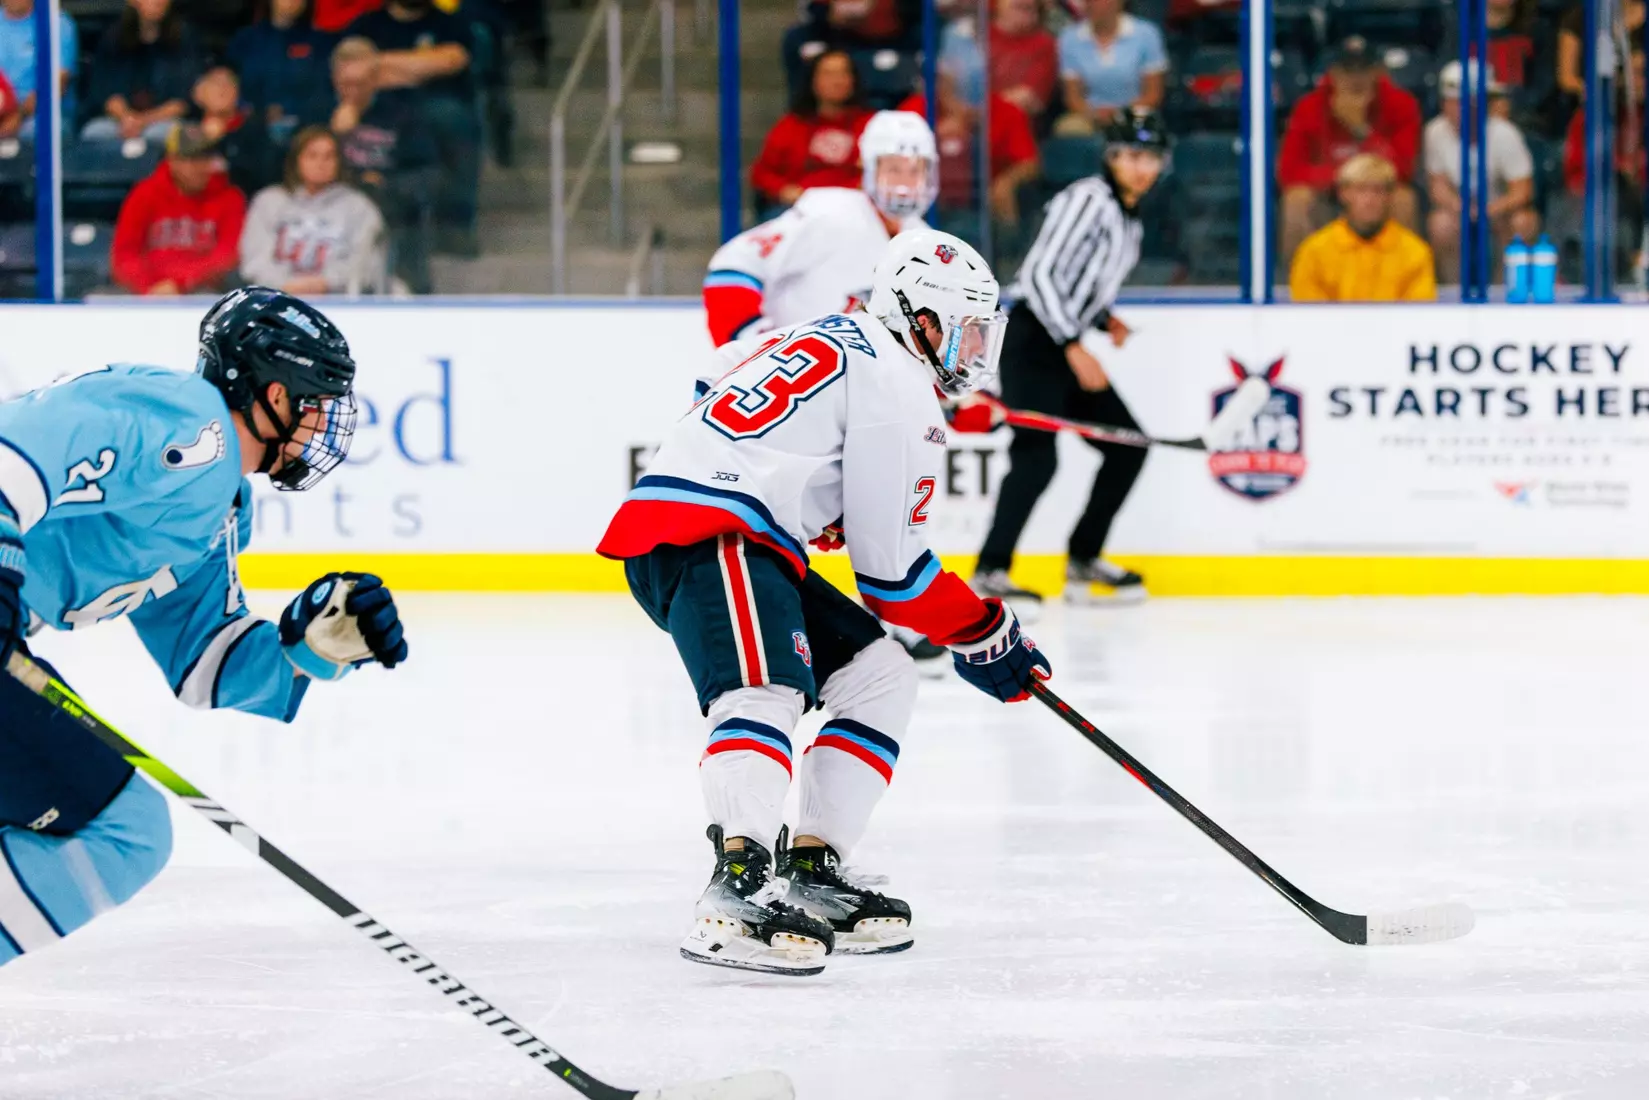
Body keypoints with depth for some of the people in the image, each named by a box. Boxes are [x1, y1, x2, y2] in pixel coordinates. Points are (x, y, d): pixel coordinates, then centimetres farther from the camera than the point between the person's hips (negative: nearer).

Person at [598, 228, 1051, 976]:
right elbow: (890, 564, -6)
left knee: (879, 679, 15)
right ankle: (737, 895, -51)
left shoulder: (835, 345, 26)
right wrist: (983, 633, 5)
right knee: (765, 691, -31)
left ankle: (811, 875, 10)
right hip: (704, 531, -10)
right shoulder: (897, 382, -6)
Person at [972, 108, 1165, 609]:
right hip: (1033, 341, -10)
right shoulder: (1086, 200, -14)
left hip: (1067, 348, 10)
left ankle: (1083, 561, 19)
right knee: (1037, 454, -22)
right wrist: (1075, 348, -24)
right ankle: (990, 571, -23)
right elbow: (1038, 275, -21)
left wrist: (1105, 319, 6)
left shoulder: (1128, 217, 15)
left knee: (1127, 448, 10)